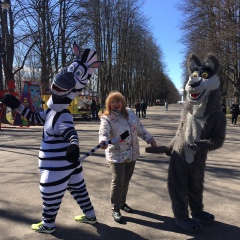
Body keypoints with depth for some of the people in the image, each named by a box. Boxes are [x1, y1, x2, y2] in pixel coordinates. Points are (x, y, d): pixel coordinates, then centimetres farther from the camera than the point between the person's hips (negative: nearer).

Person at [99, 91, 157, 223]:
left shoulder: (130, 112, 5)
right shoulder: (107, 118, -13)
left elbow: (140, 128, 13)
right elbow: (103, 133, -28)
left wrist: (150, 139, 11)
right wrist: (103, 142, -50)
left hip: (132, 153, 6)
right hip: (117, 155, -5)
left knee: (126, 180, 17)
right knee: (118, 182, -3)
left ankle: (122, 202, 36)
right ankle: (115, 209, 13)